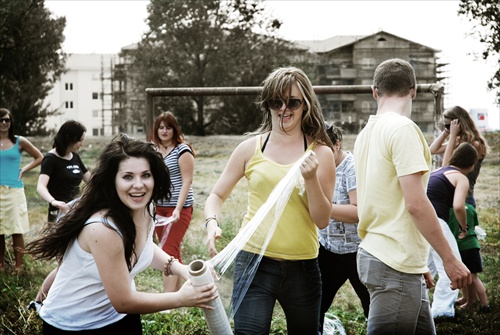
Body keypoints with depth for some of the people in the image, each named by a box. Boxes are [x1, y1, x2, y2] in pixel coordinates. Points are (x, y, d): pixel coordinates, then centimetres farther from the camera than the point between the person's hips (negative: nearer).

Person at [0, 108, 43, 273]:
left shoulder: (19, 141, 3)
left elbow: (39, 157, 11)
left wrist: (23, 170, 1)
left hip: (14, 190, -1)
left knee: (16, 229, -3)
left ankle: (18, 265, 3)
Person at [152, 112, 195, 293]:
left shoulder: (182, 150, -7)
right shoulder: (155, 151, 12)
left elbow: (187, 181, -12)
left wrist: (178, 209, -21)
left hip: (178, 208, -7)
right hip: (159, 208, 7)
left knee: (168, 251, -15)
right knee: (173, 253, 11)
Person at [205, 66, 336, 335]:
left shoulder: (320, 153, 0)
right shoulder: (251, 147, 2)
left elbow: (322, 220, -3)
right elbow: (217, 195, 9)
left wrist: (311, 179, -18)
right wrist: (212, 223, -12)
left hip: (302, 266, 1)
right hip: (254, 261, -1)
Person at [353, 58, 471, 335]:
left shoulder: (366, 133, 14)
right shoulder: (403, 128, -13)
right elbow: (416, 203, -19)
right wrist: (450, 259, -12)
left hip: (376, 253, 9)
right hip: (395, 263, -9)